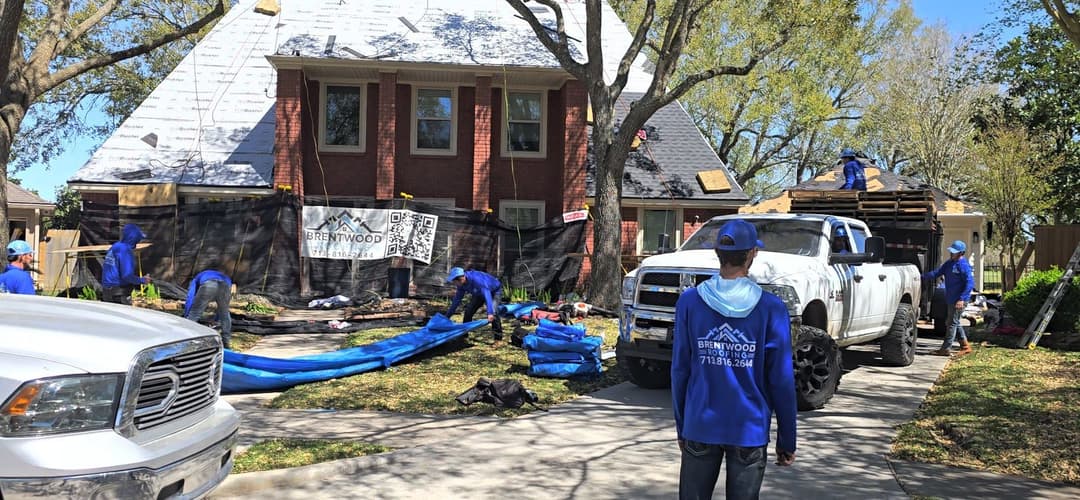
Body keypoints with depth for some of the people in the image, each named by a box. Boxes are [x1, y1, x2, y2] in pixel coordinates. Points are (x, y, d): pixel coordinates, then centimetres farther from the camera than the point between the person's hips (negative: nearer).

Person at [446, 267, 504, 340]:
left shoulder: (477, 279, -42)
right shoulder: (462, 284, -19)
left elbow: (487, 295, -50)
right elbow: (457, 299, -6)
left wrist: (490, 313, -60)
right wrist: (447, 316, -4)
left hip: (494, 291, -7)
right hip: (479, 293, 7)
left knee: (493, 312, -27)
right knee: (468, 310, 0)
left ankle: (498, 337, -15)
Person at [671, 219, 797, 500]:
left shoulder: (689, 302, -5)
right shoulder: (771, 309, -9)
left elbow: (679, 371, -1)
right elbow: (781, 381, -7)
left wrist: (681, 426, 10)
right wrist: (786, 440, 3)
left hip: (700, 427, 1)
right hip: (750, 431, -1)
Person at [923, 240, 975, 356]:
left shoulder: (964, 265, -16)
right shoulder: (949, 263, 11)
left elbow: (970, 283, -20)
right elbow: (937, 273, 10)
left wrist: (962, 299, -25)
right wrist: (922, 276, -4)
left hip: (959, 301, -9)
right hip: (950, 299, 9)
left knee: (952, 323, -4)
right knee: (954, 323, 15)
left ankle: (945, 349, 1)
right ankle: (965, 346, 25)